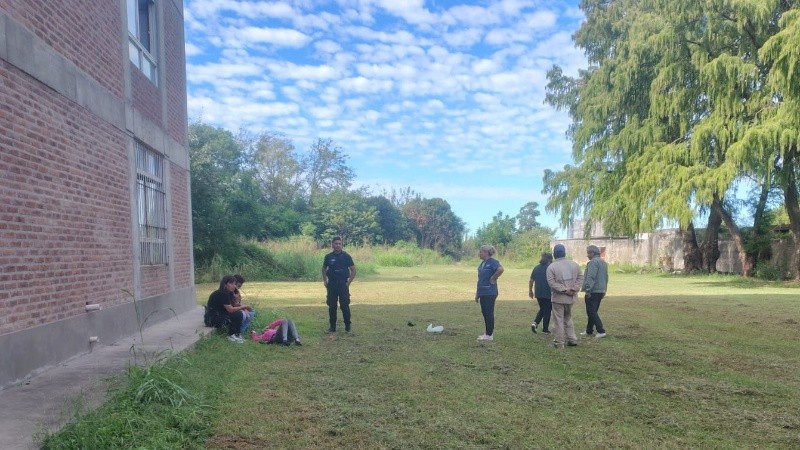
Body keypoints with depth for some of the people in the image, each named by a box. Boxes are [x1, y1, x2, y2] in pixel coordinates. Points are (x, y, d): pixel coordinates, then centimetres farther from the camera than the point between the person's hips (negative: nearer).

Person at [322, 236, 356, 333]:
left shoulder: (346, 256, -2)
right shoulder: (328, 257, 4)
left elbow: (353, 270, 1)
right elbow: (324, 269, 17)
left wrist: (349, 282, -5)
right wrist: (325, 281, 8)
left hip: (343, 284, -2)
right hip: (331, 284, 2)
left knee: (345, 306, -3)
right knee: (332, 306, 6)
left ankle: (347, 326, 8)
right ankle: (332, 326, 16)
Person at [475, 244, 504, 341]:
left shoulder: (492, 262, -13)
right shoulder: (482, 263, 14)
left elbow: (500, 269, -34)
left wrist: (493, 279, -21)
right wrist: (477, 293, 18)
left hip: (490, 293, -9)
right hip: (483, 293, 9)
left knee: (489, 313, -3)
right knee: (485, 313, 13)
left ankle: (490, 335, 4)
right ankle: (487, 333, 21)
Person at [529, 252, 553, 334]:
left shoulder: (536, 268, 6)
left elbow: (531, 280, 9)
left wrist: (530, 291, 19)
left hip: (538, 293, 5)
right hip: (548, 294, -5)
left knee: (542, 309, 20)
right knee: (547, 311, 6)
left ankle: (535, 322, 0)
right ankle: (545, 329, 11)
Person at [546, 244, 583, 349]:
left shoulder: (551, 266, -11)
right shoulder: (574, 264, 4)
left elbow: (552, 283, -18)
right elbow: (580, 278, 3)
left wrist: (564, 290, -16)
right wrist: (574, 289, -6)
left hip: (558, 297, -5)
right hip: (570, 297, 5)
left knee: (558, 320, 1)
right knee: (568, 318, 21)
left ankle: (559, 343, 5)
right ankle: (572, 339, 21)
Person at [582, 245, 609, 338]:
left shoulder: (593, 262, -15)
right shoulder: (604, 262, 16)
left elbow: (590, 277, -22)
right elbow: (606, 277, 21)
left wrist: (587, 290, -21)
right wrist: (604, 290, 24)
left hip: (593, 291, -10)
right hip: (601, 291, 10)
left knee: (591, 312, -6)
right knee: (593, 311, 16)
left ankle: (601, 331, -11)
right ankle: (589, 331, 23)